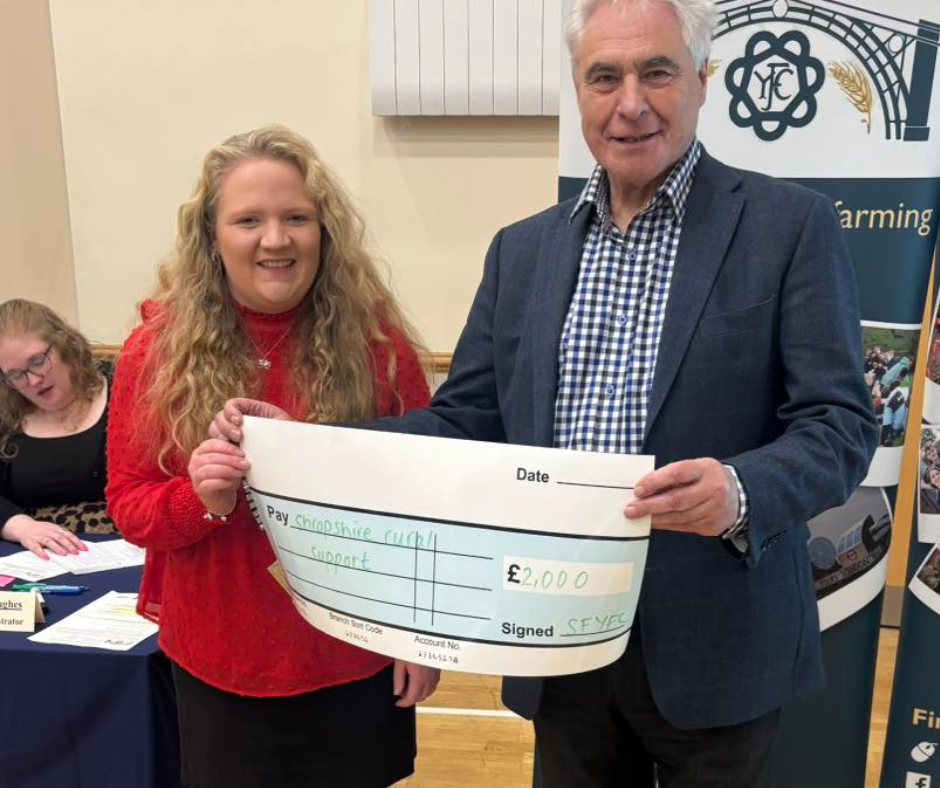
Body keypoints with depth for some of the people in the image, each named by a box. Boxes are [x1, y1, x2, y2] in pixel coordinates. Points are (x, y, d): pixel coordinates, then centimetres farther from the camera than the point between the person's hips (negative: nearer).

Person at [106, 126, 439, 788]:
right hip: (219, 669, 1)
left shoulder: (378, 342, -11)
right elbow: (129, 504, -2)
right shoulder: (158, 348, -8)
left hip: (357, 661, 0)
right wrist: (201, 498, -23)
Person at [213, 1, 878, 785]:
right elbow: (465, 420, 4)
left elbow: (841, 422, -10)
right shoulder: (523, 248, 5)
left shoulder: (791, 224, -6)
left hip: (715, 643, -2)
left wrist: (740, 492, -30)